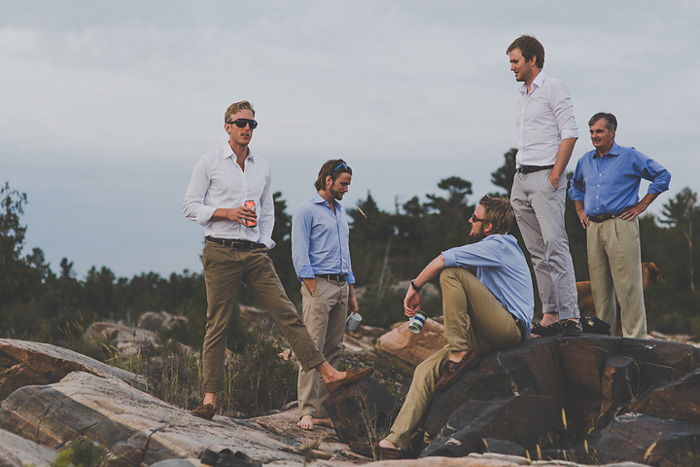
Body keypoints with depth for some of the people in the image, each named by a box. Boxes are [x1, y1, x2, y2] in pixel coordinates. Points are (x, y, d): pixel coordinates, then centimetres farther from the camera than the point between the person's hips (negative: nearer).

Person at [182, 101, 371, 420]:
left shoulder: (262, 168, 16)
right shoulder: (209, 163, 2)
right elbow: (190, 206, 0)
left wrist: (264, 243, 9)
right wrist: (227, 213, -13)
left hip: (255, 253, 4)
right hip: (221, 252, -4)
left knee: (287, 314, -4)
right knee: (217, 326, -3)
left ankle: (329, 375, -8)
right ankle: (210, 399, 0)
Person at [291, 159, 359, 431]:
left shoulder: (340, 213, 21)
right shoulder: (306, 211, -4)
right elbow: (300, 254, -10)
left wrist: (351, 293, 18)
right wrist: (314, 292, -17)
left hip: (341, 285, 8)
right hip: (319, 284, -8)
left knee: (333, 351, 5)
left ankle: (324, 411, 6)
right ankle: (307, 411, -13)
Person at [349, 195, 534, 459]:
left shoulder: (497, 246, -9)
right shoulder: (498, 247, 24)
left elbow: (441, 261, -16)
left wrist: (414, 288, -5)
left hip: (511, 327, -10)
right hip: (491, 336, 10)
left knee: (451, 273, -22)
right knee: (426, 371, -3)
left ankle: (460, 353, -19)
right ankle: (395, 442, -10)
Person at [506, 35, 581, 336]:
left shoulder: (553, 88, -3)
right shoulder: (523, 96, 21)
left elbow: (569, 134, -11)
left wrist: (554, 175, -16)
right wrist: (520, 179, 13)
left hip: (545, 177, -8)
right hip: (521, 177, 9)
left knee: (555, 245, -16)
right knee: (537, 252, 5)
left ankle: (570, 315, -21)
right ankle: (550, 315, 5)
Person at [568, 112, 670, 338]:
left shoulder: (629, 157, -1)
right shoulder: (586, 161, 16)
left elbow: (662, 176, 1)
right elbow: (575, 186, 36)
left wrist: (641, 206, -2)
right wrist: (580, 211, 22)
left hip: (620, 224, -6)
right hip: (593, 227, 6)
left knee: (627, 285, -10)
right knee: (599, 286, 6)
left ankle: (635, 336, -9)